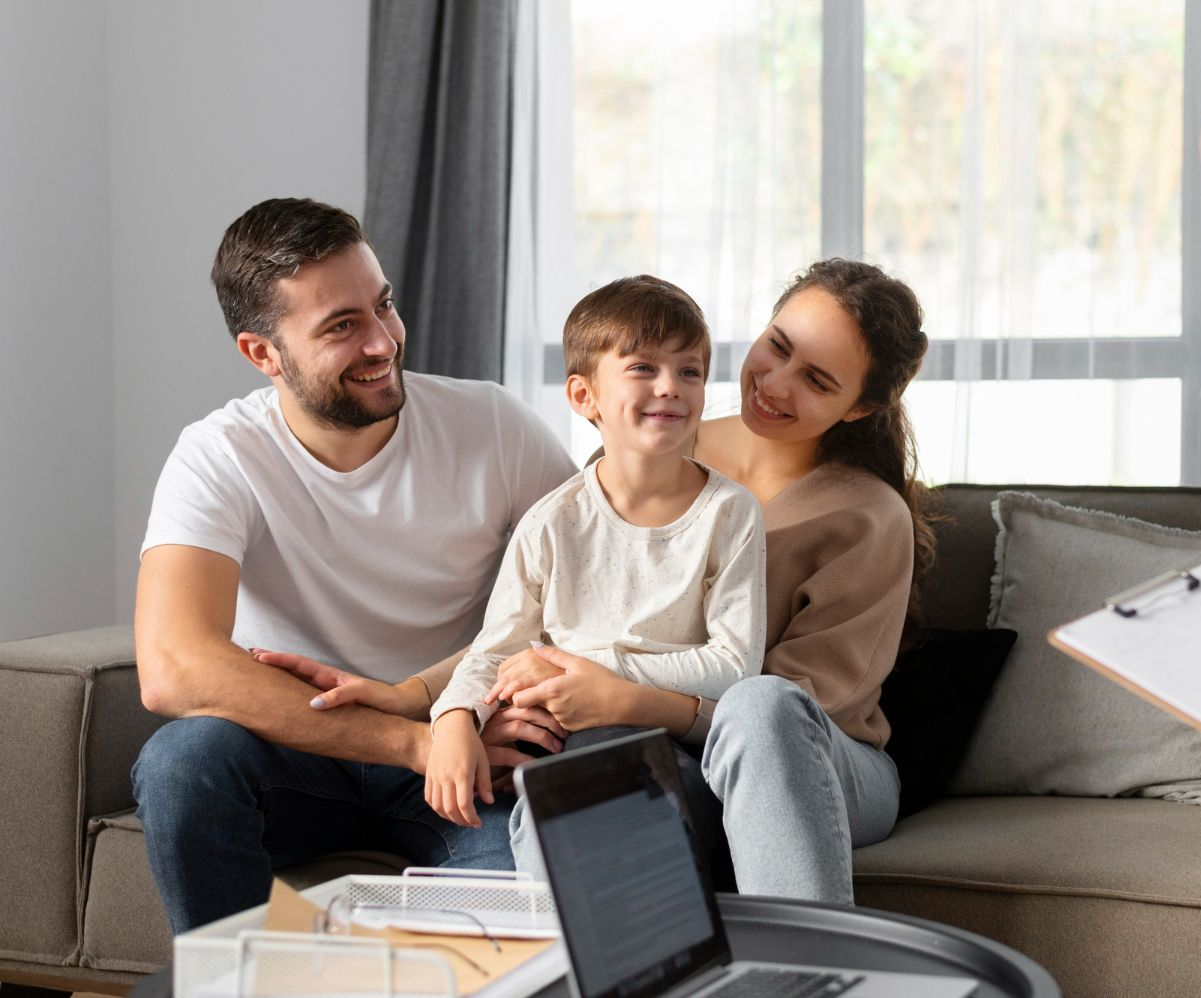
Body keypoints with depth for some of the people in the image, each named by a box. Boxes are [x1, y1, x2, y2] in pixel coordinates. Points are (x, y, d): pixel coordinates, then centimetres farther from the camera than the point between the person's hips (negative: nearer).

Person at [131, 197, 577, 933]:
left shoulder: (490, 425, -6)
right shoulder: (221, 458, -13)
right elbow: (173, 670, -28)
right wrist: (417, 741, -31)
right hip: (299, 758, 1)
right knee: (183, 758, -32)